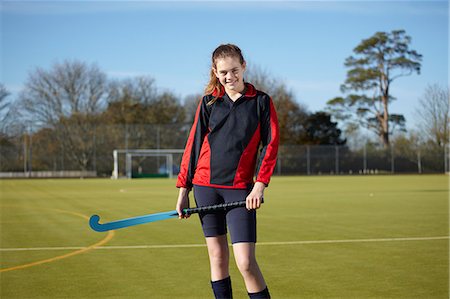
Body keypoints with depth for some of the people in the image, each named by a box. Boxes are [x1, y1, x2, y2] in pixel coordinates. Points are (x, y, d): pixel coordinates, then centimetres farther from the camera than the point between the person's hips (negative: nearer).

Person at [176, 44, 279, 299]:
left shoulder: (261, 101, 3)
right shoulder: (209, 101, 8)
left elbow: (271, 144, 0)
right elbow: (193, 144, 9)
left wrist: (260, 185, -12)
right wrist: (184, 189, 6)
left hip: (241, 189, -2)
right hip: (206, 186, 3)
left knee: (246, 262, -11)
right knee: (217, 257, 6)